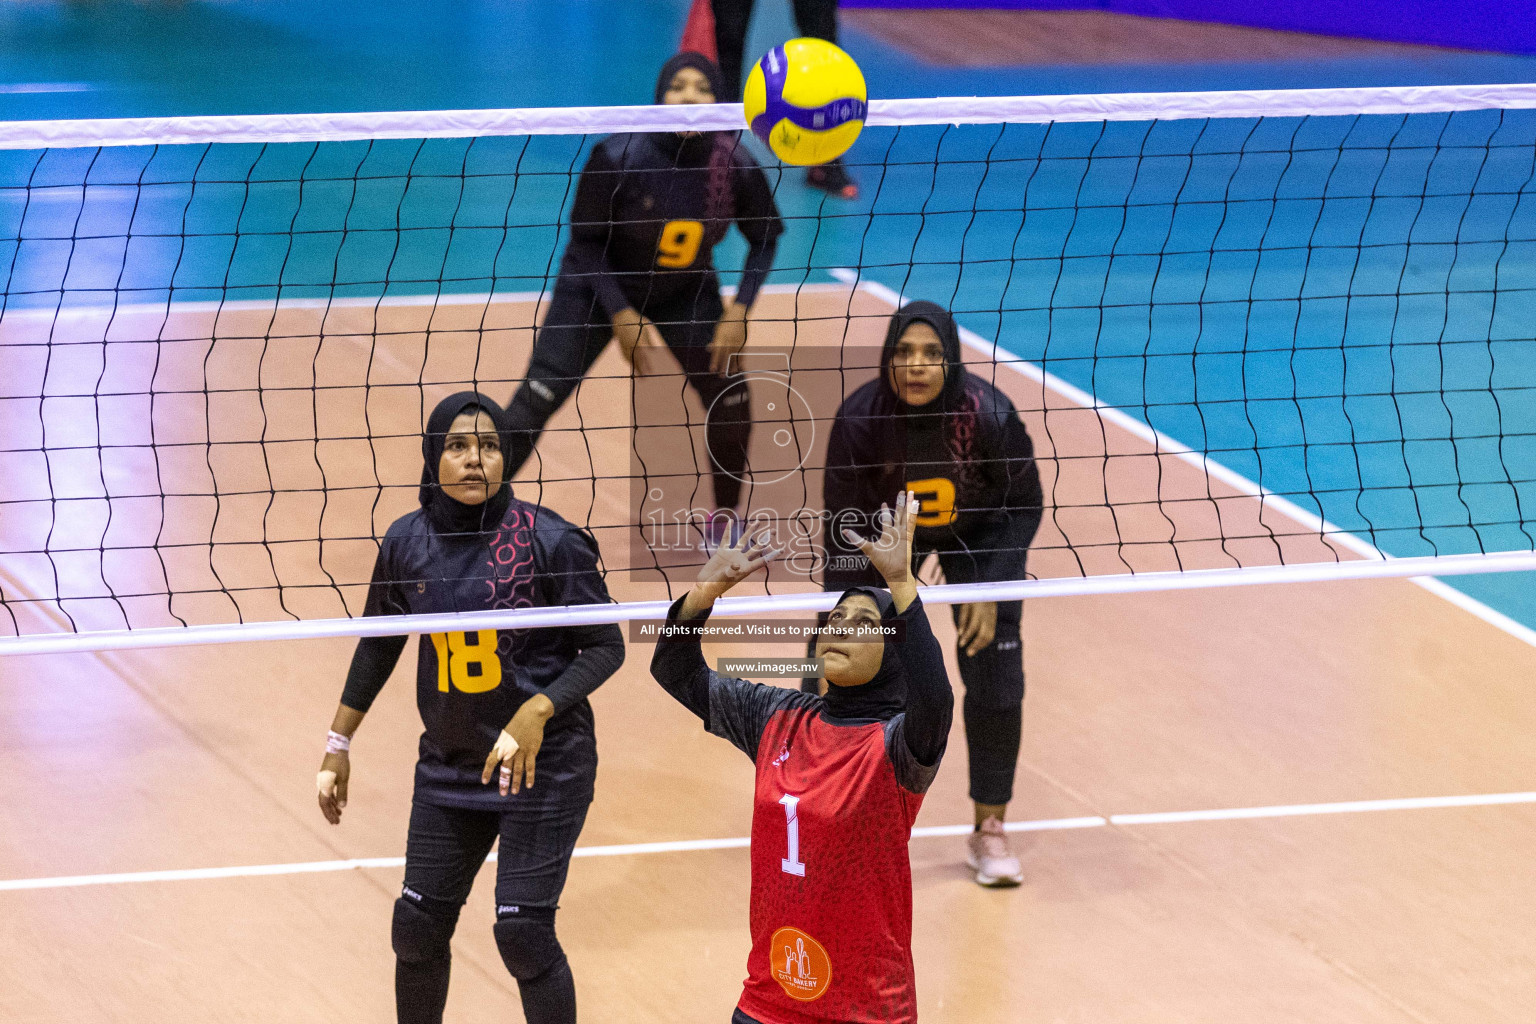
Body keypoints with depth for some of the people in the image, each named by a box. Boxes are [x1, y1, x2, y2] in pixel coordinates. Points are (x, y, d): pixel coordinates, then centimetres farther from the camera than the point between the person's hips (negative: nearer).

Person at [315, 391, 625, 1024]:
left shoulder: (549, 540, -15)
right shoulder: (406, 542, -3)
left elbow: (606, 647, -10)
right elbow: (379, 642, 13)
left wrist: (537, 713, -25)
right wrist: (338, 746, 14)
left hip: (544, 765, -4)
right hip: (449, 765, 4)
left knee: (522, 933, -10)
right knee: (417, 928, 6)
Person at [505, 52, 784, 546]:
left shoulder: (735, 166, -23)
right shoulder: (618, 157, -30)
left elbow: (765, 237, -5)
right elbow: (584, 240, -16)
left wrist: (739, 310, -16)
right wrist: (621, 316, -22)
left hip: (685, 293, 3)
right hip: (602, 286, -3)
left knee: (731, 401, -5)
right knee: (537, 399, -14)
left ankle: (725, 525, 20)